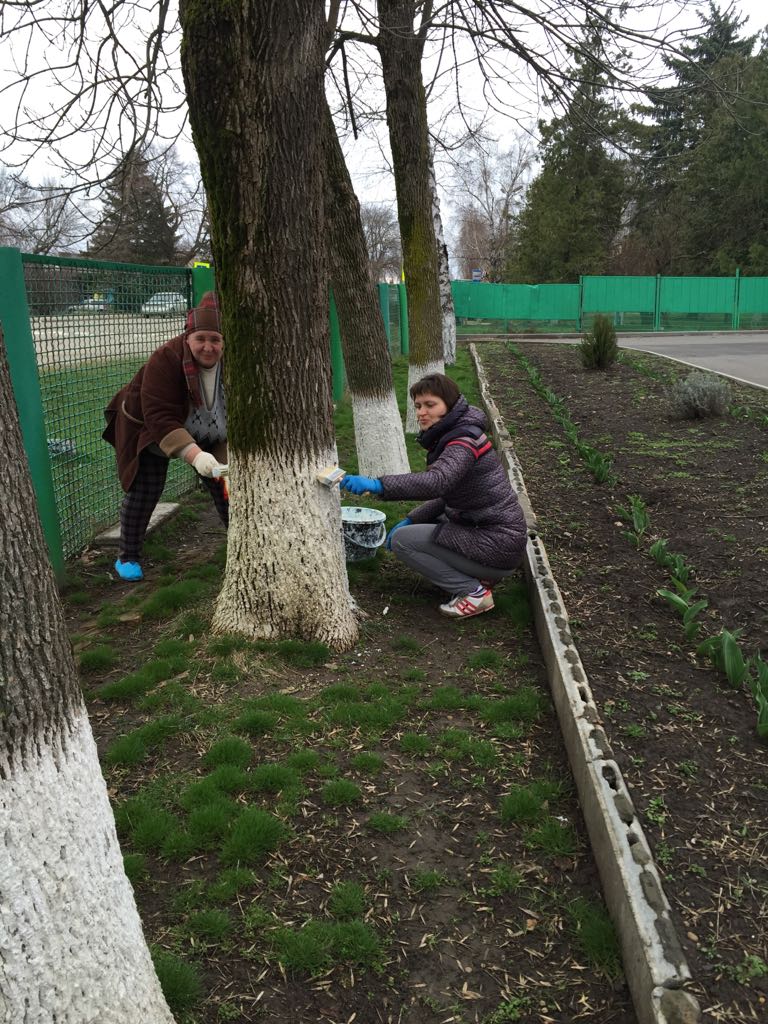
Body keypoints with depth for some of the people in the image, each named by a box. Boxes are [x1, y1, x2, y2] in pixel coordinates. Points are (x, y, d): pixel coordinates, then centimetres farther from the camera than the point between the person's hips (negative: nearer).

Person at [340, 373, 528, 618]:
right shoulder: (452, 436, 12)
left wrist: (377, 485, -45)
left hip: (498, 545, -10)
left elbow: (437, 482, -39)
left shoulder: (465, 441, -19)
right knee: (412, 527, 20)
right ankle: (477, 576, 12)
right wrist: (411, 519, 5)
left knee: (401, 540, -10)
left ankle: (473, 592, -6)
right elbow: (447, 495, 16)